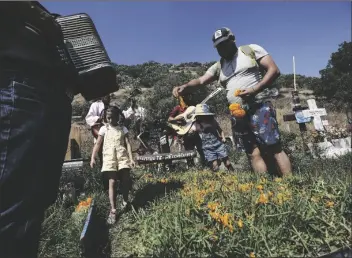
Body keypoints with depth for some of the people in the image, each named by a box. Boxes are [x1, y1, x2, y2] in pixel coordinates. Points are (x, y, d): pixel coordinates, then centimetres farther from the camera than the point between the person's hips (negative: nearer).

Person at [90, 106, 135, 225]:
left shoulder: (123, 129, 8)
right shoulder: (104, 129, 7)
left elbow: (128, 144, 3)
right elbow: (98, 144, 5)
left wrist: (131, 158, -6)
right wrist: (93, 158, -5)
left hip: (123, 157, 1)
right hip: (109, 158, -1)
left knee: (125, 180, -1)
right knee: (112, 182, -6)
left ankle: (125, 203, 24)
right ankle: (113, 210, 0)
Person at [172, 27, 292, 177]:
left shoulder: (251, 50, 8)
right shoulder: (218, 67, 19)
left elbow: (274, 70, 1)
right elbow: (201, 80, 6)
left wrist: (254, 89, -15)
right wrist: (184, 87, -16)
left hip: (259, 107, -4)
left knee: (274, 148, -9)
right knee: (253, 154, 3)